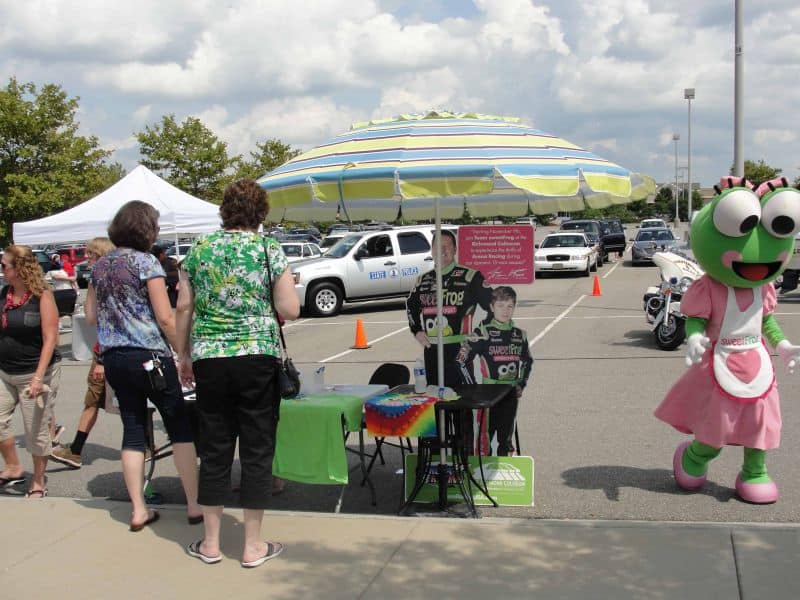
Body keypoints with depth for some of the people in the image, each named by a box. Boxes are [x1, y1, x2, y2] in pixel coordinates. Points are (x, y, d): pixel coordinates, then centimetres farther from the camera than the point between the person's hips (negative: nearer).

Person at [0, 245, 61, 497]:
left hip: (33, 374, -6)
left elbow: (50, 339, -17)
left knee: (36, 430, 2)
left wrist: (38, 377, -23)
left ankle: (38, 483, 19)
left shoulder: (42, 296, -14)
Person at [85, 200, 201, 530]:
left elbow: (91, 316, 16)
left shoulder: (100, 265, 10)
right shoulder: (146, 262, -10)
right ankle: (194, 504, 6)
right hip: (149, 356, -6)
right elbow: (165, 318, -13)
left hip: (113, 358, 6)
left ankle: (138, 510, 13)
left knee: (132, 430, 10)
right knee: (181, 427, 4)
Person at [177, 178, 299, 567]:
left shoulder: (199, 250, 7)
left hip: (209, 358, 3)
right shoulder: (268, 250, -2)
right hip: (258, 358, -3)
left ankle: (211, 543, 19)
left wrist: (184, 354, 16)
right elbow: (290, 310, -5)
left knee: (214, 450, 11)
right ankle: (253, 545, 12)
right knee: (257, 449, 5)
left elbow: (184, 307, 7)